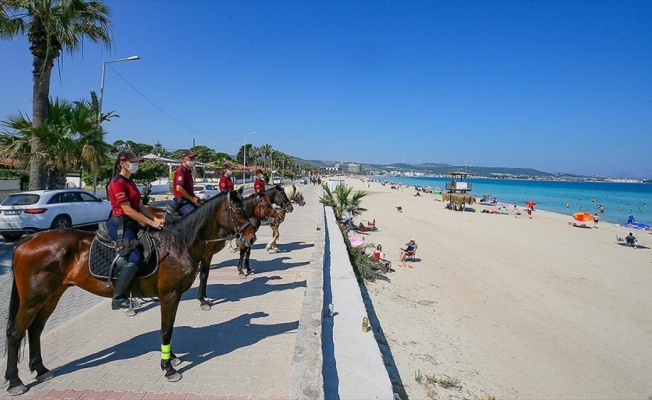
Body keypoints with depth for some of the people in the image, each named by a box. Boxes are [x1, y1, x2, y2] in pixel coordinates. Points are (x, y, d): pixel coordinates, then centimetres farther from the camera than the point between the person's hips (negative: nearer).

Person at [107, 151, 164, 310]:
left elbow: (139, 206, 12)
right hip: (120, 224, -10)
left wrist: (155, 219, -1)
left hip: (131, 224, 10)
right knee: (135, 258, -17)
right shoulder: (117, 182, -15)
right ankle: (117, 298, -9)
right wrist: (151, 222, -19)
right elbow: (128, 210, -20)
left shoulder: (130, 181, 15)